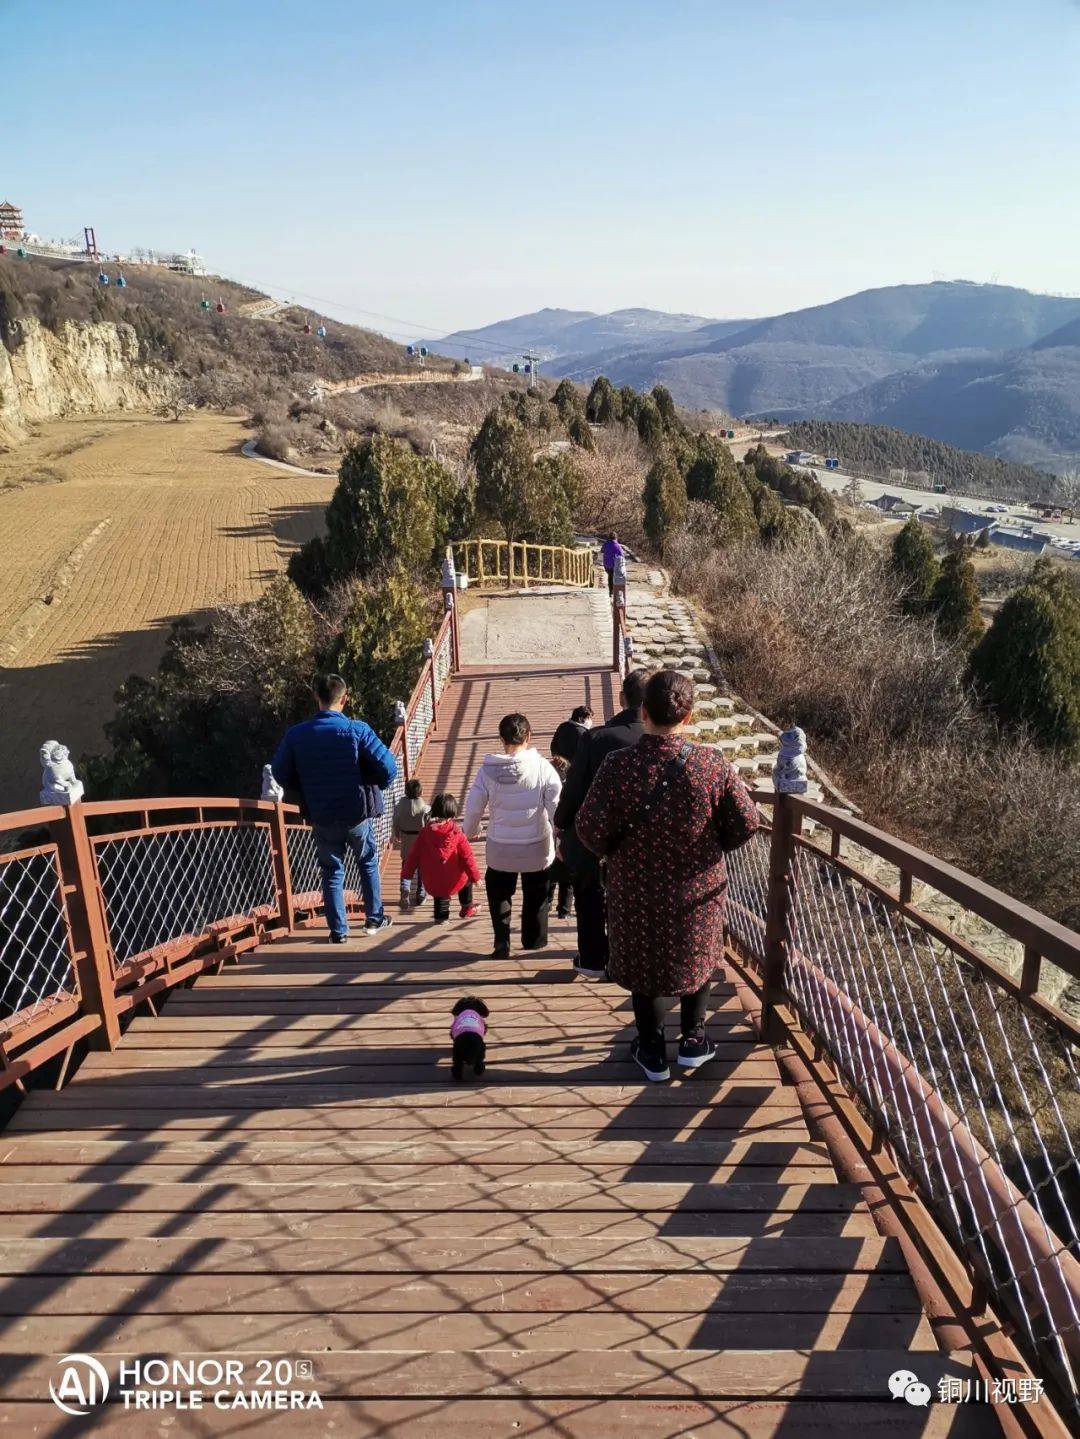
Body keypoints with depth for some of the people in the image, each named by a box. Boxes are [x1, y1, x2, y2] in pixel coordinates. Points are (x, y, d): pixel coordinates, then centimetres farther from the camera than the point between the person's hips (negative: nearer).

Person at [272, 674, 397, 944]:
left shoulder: (295, 735, -7)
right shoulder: (356, 730, -15)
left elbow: (281, 774, 2)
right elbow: (388, 768, -17)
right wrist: (374, 787, 4)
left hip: (321, 817, 1)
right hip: (357, 813, -1)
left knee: (332, 872, 15)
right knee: (368, 863, 22)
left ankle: (338, 931, 15)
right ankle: (375, 919, 27)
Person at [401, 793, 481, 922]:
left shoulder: (425, 832, -5)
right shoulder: (457, 834, -11)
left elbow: (414, 854, 1)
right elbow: (467, 856, -5)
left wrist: (407, 872, 12)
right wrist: (475, 876, 6)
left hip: (431, 881, 2)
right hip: (453, 880, -2)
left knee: (439, 896, 26)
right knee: (467, 879, 27)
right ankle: (467, 909, 34)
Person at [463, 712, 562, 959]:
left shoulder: (488, 770, -11)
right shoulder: (542, 767, -16)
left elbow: (473, 806, -3)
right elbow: (557, 806, -14)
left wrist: (470, 832, 17)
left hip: (500, 848, 1)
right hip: (537, 847, -1)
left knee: (499, 893, 23)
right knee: (537, 894, 20)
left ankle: (501, 942, 17)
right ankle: (534, 939, 29)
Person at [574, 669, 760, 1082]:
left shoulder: (619, 767, -21)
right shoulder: (713, 763, -17)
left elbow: (590, 830, -18)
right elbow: (745, 823, -11)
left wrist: (615, 850, 4)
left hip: (638, 894, -1)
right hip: (699, 889, 1)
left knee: (645, 965, 19)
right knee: (699, 956, 26)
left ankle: (652, 1052, 31)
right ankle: (693, 1041, 35)